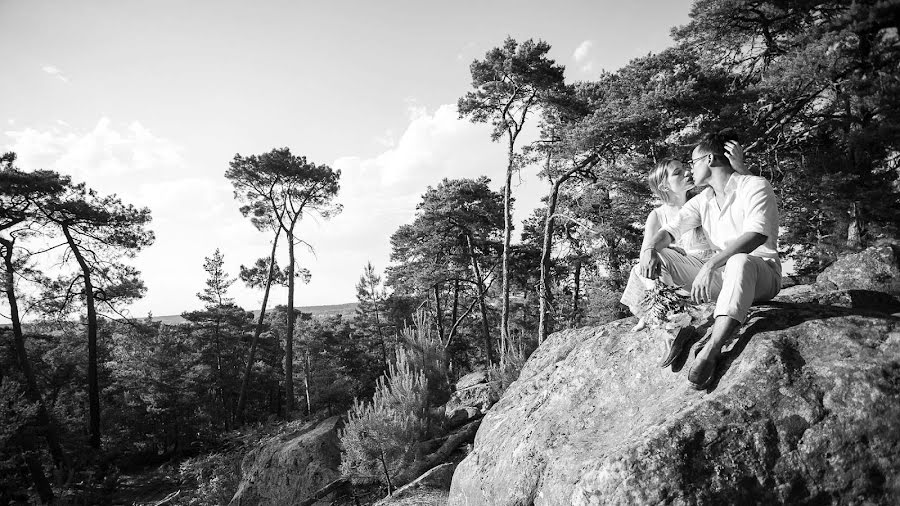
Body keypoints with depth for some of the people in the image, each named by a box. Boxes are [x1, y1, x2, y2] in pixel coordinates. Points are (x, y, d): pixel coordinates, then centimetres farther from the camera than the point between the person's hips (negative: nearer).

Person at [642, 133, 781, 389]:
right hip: (720, 274, 6)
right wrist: (651, 249, -17)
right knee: (657, 257, -8)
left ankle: (711, 351, -52)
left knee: (739, 262, -42)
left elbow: (756, 235, -24)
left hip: (761, 273, -6)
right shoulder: (703, 200, 13)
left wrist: (710, 265, -36)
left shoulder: (754, 186, -8)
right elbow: (671, 229, 8)